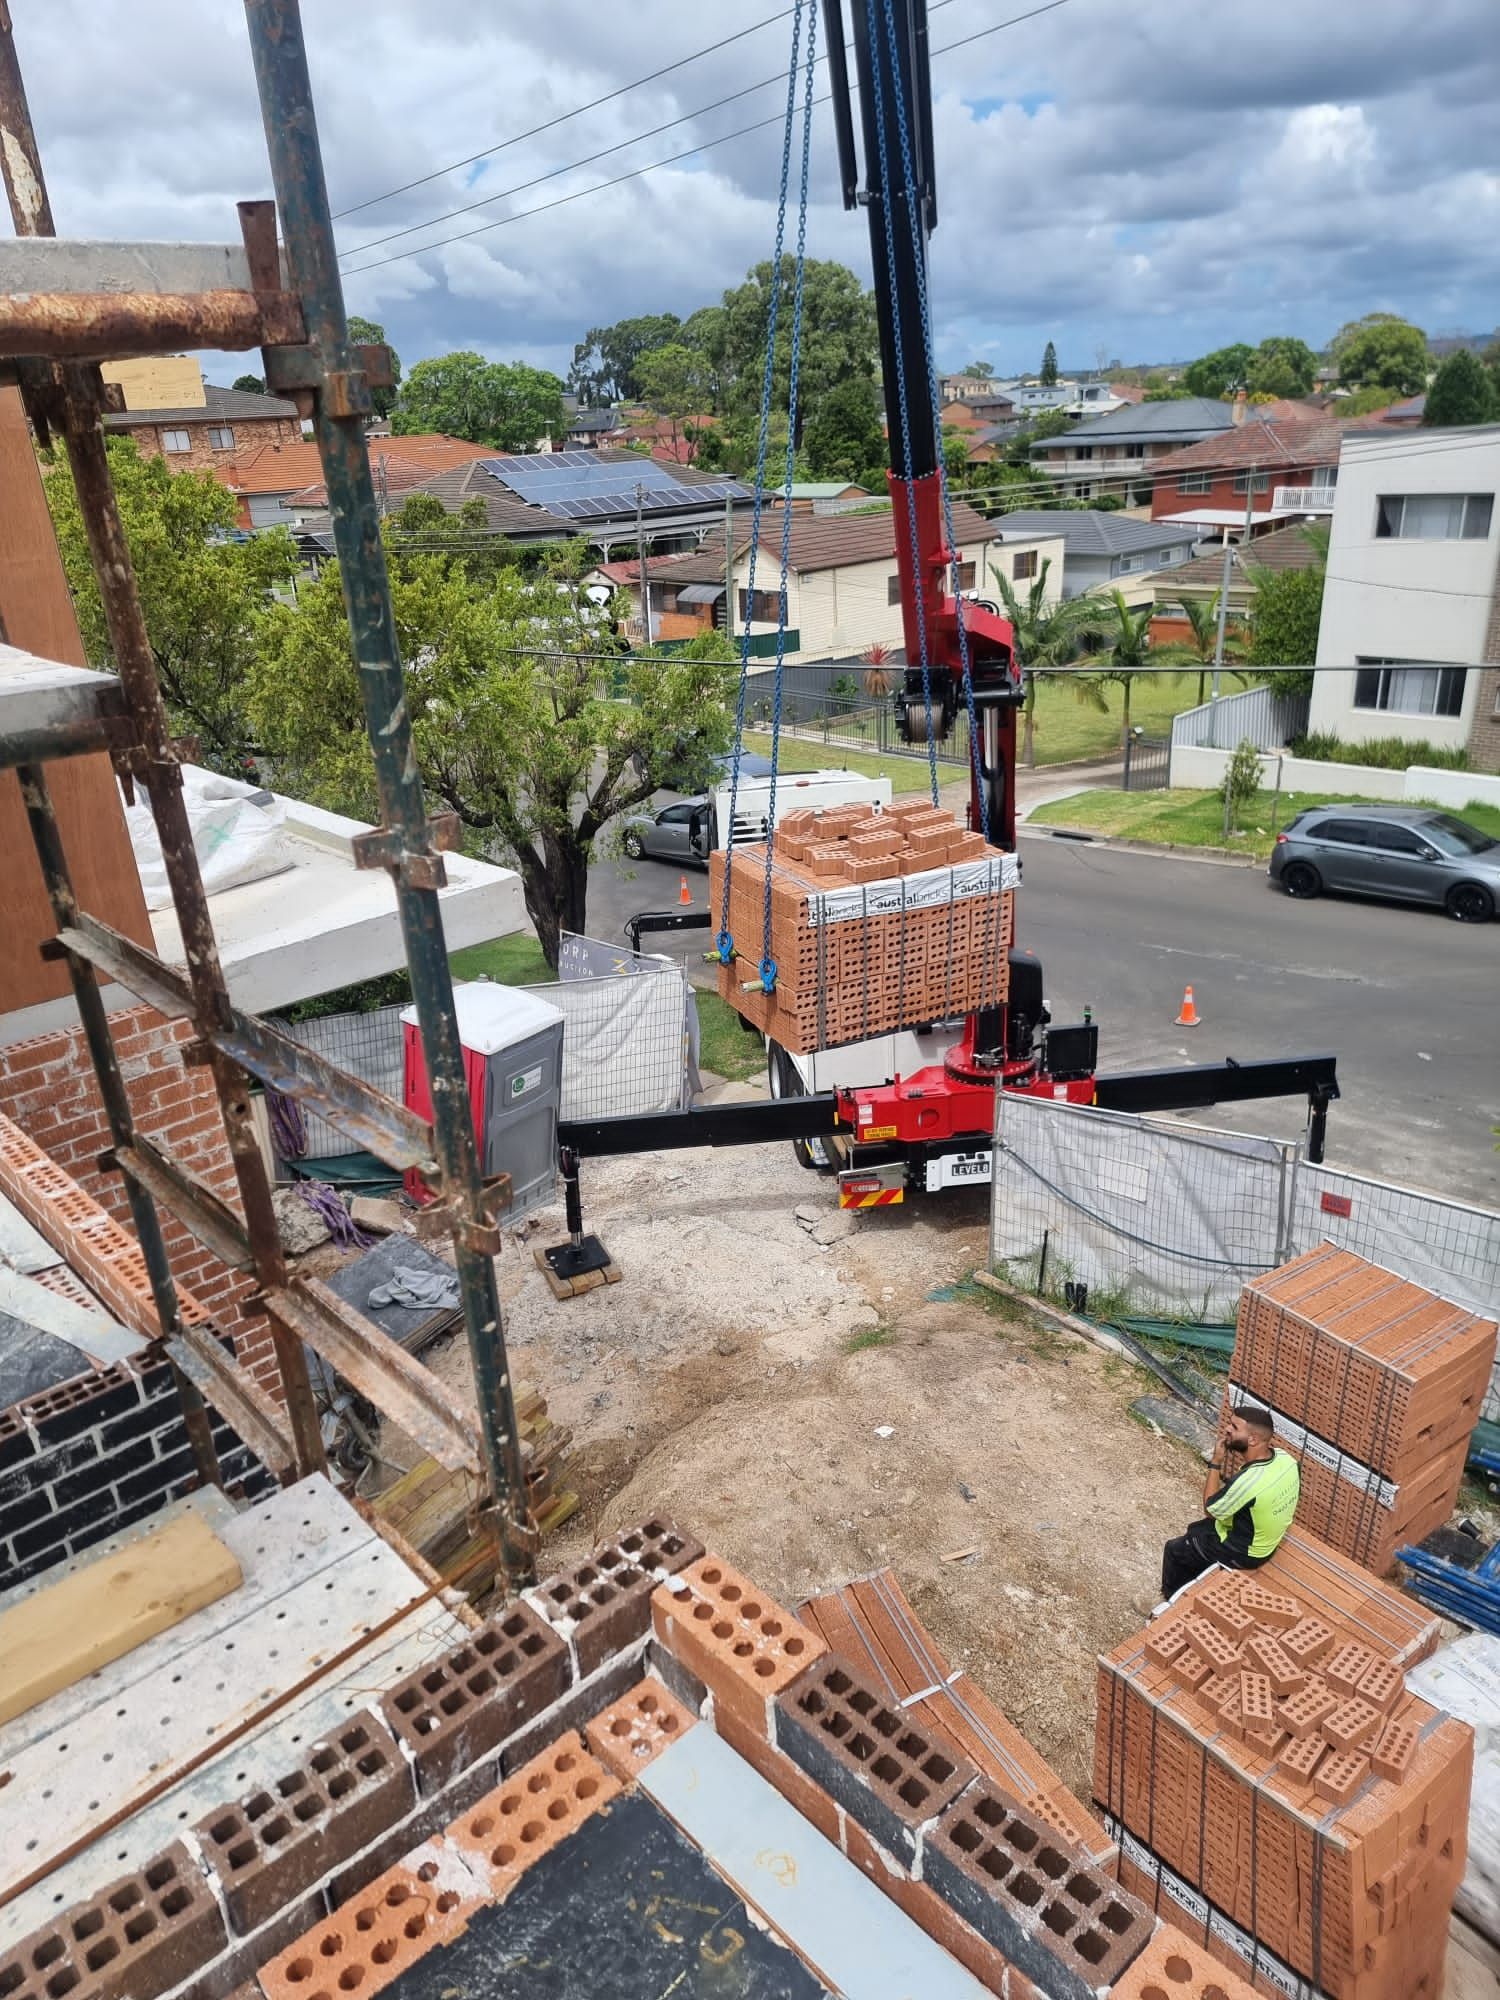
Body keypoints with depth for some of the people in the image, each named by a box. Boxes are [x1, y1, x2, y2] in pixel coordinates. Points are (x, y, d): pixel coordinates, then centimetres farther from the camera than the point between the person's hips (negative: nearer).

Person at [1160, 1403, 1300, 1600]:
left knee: (1174, 1549, 14)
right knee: (1195, 1530, 28)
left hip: (1242, 1552, -7)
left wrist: (1217, 1461, -19)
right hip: (1265, 1539, 7)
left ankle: (1172, 1599, 37)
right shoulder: (1285, 1457, -16)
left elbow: (1210, 1508, -20)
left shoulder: (1248, 1481, -40)